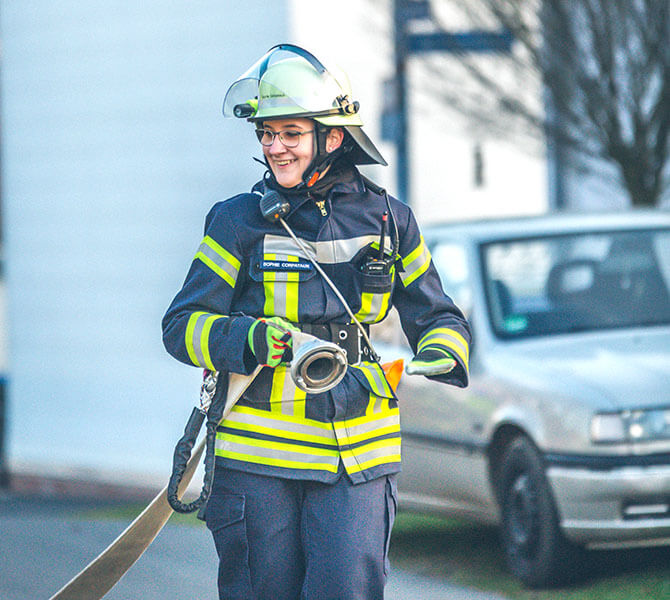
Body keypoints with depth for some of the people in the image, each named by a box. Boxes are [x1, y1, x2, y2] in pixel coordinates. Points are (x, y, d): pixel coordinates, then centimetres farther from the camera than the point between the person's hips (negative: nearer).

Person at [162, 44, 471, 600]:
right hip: (256, 455, -1)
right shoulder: (240, 221, 0)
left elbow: (439, 318, 16)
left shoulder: (387, 220, 7)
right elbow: (183, 326, -2)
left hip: (357, 456, 1)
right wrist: (249, 340, -21)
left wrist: (441, 355, -7)